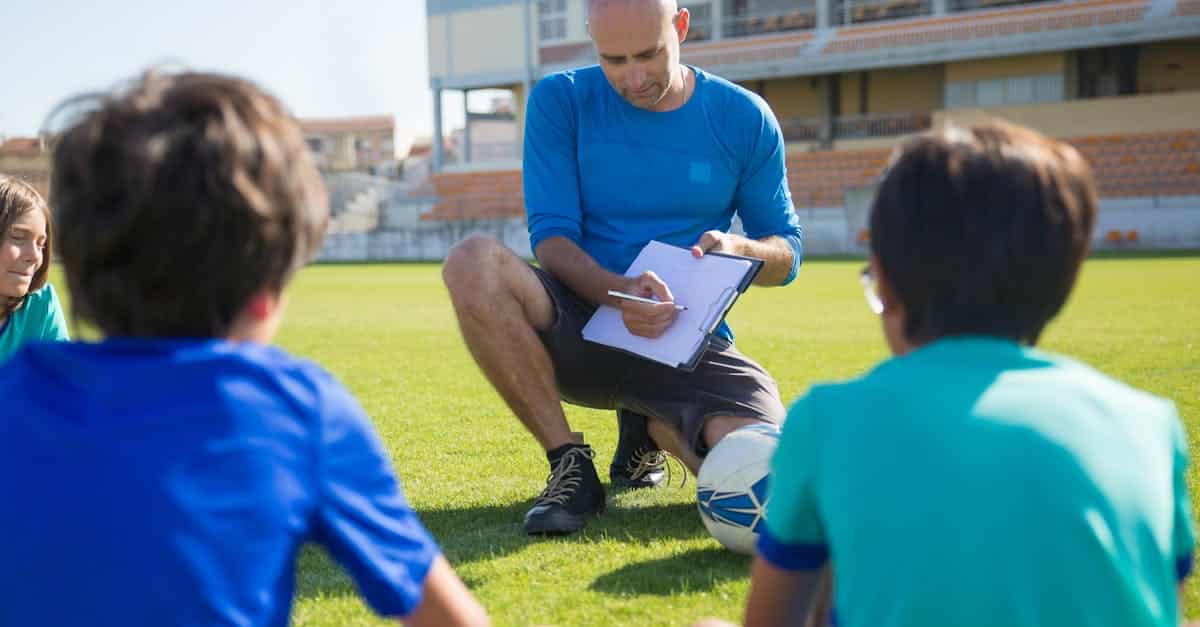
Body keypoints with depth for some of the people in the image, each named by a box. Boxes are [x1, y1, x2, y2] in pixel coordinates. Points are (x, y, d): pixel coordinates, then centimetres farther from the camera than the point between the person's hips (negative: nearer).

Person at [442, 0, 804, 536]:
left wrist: (738, 248, -17)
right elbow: (550, 237, -9)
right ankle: (570, 465, -14)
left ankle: (649, 427, 10)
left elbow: (787, 254, 7)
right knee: (472, 262, -31)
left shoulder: (744, 118, 1)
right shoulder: (560, 101, -2)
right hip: (582, 329, -1)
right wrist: (618, 293, -30)